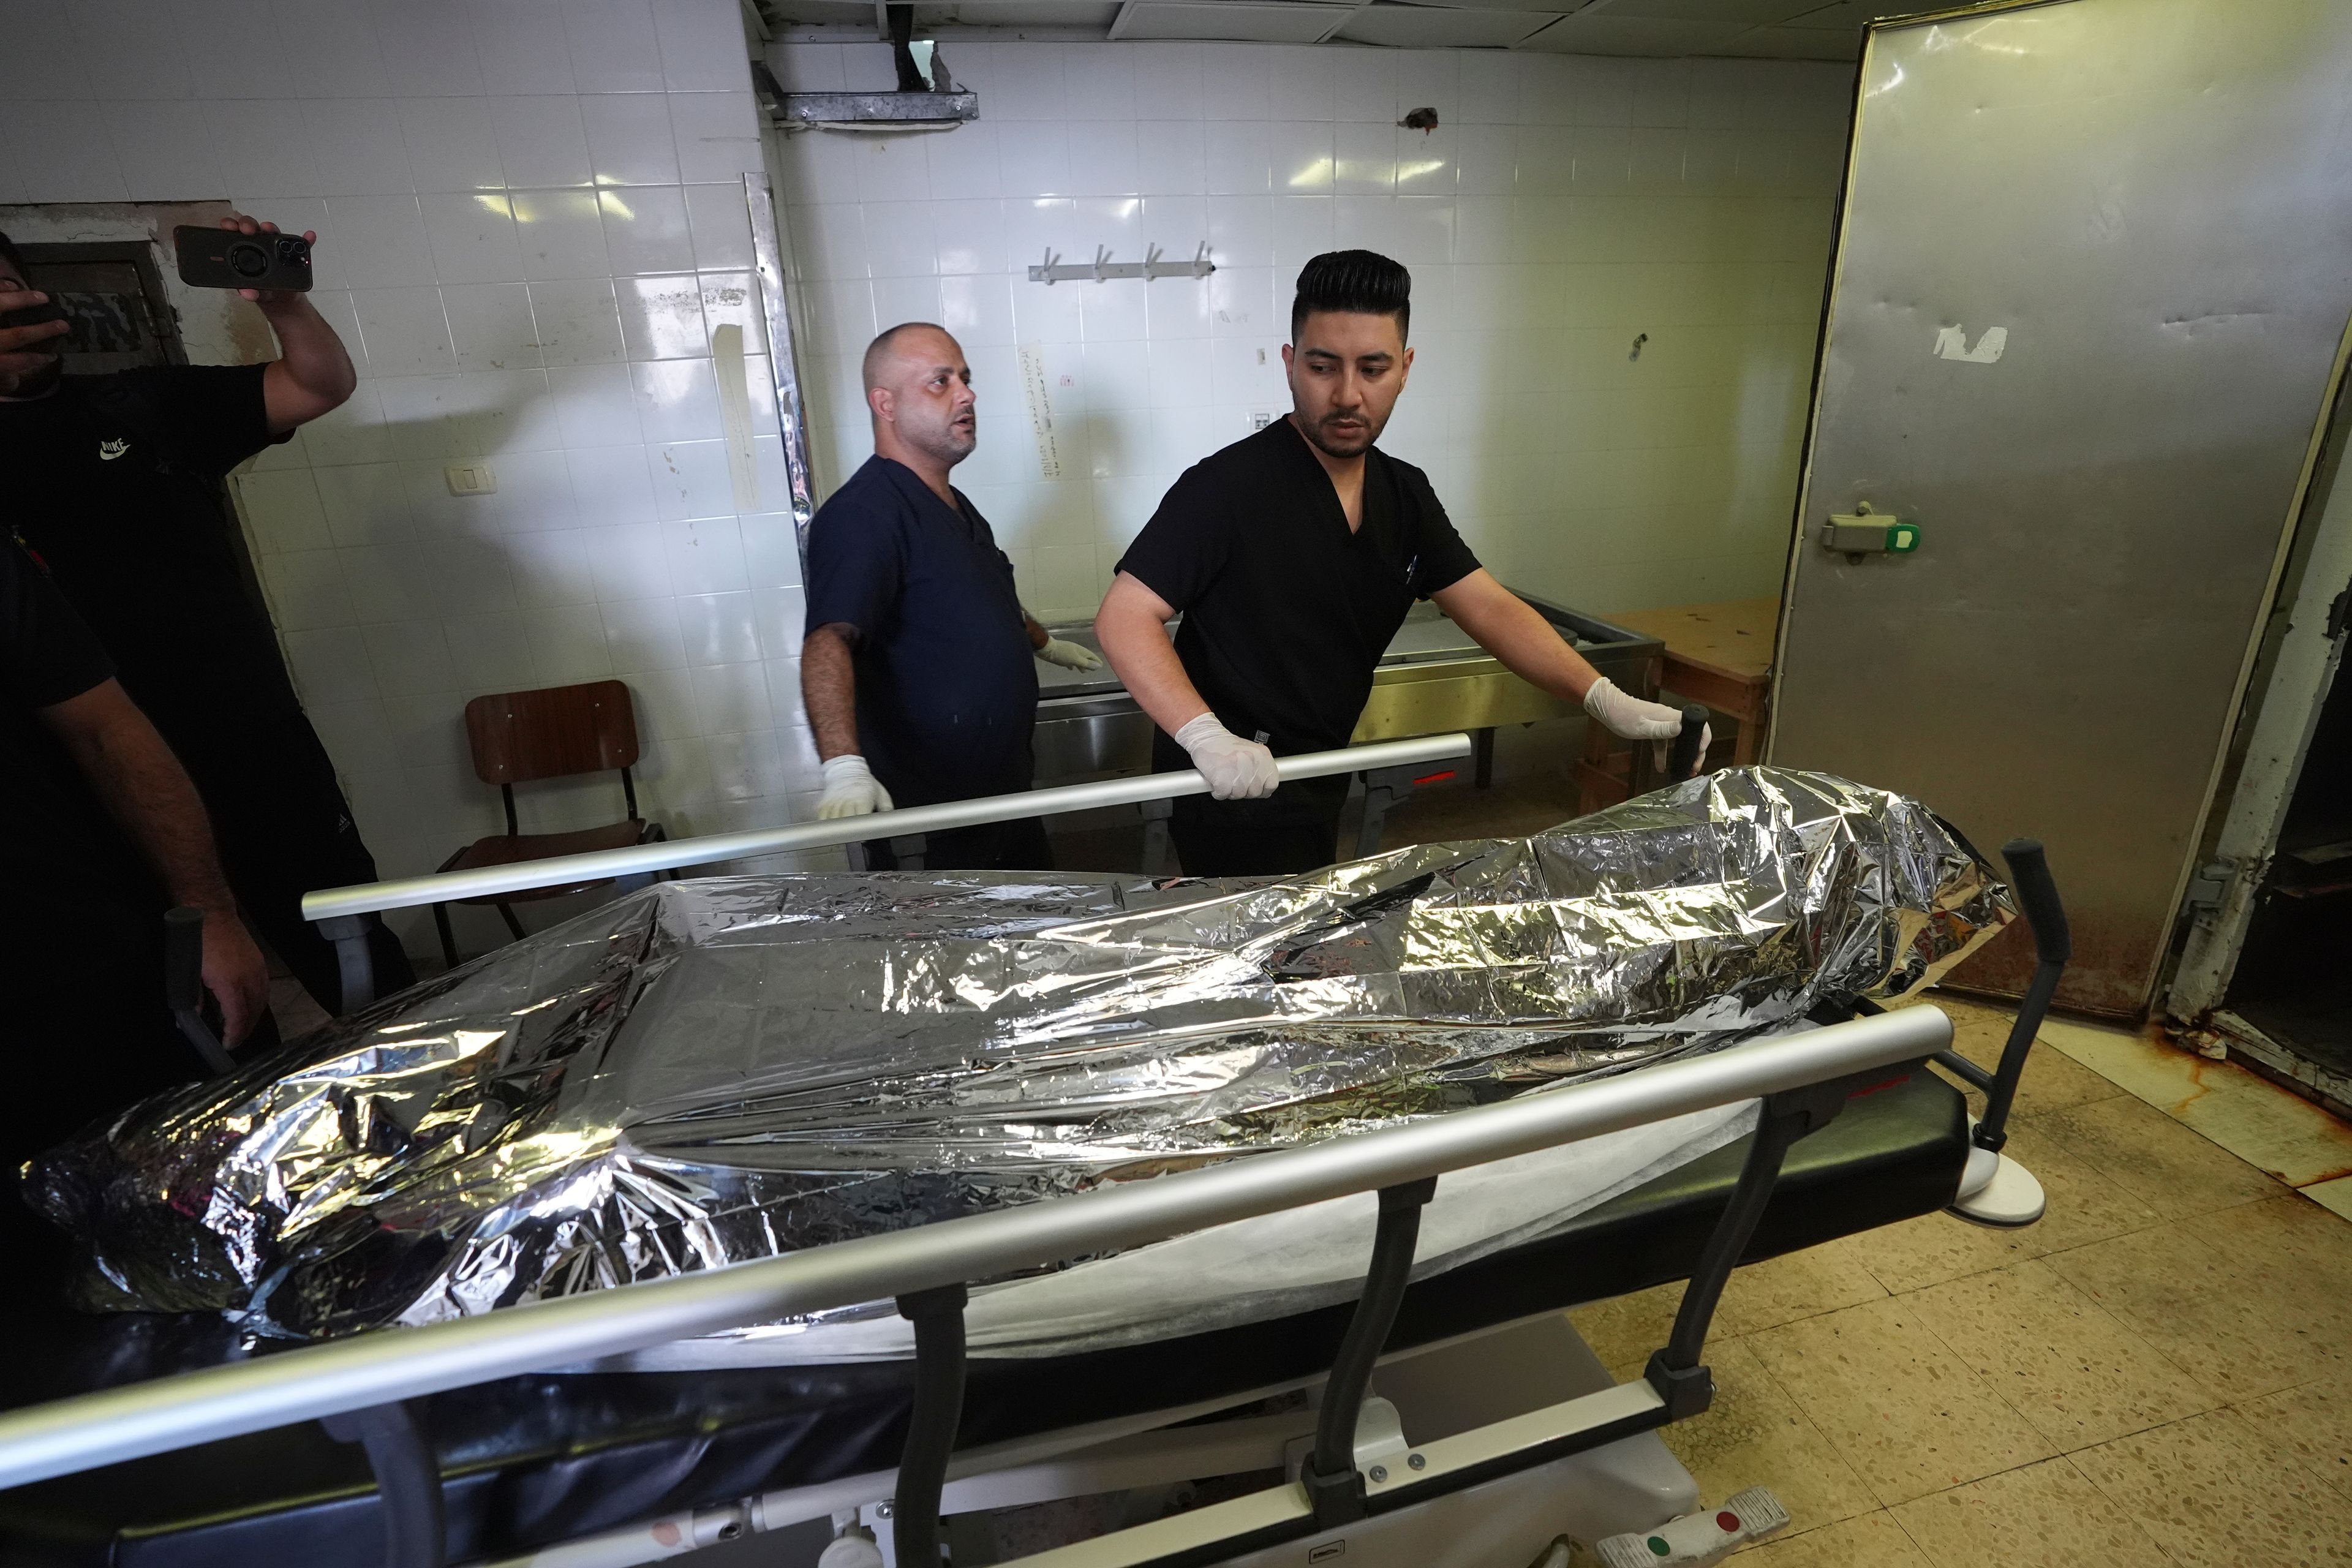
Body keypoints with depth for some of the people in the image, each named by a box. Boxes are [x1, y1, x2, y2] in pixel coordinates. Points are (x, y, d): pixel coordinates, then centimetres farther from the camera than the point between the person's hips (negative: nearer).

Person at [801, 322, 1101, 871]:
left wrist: (1044, 644, 41)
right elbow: (829, 642, -34)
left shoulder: (954, 506, 11)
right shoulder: (862, 515, -20)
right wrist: (845, 768, -48)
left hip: (1007, 794, 9)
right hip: (926, 818, -9)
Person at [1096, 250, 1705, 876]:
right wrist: (1206, 736, -37)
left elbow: (1490, 608, 0)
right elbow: (1125, 617, -23)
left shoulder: (1405, 494, 2)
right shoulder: (1227, 486, -20)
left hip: (1319, 779, 8)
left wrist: (1605, 698, -12)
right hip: (1232, 787, -7)